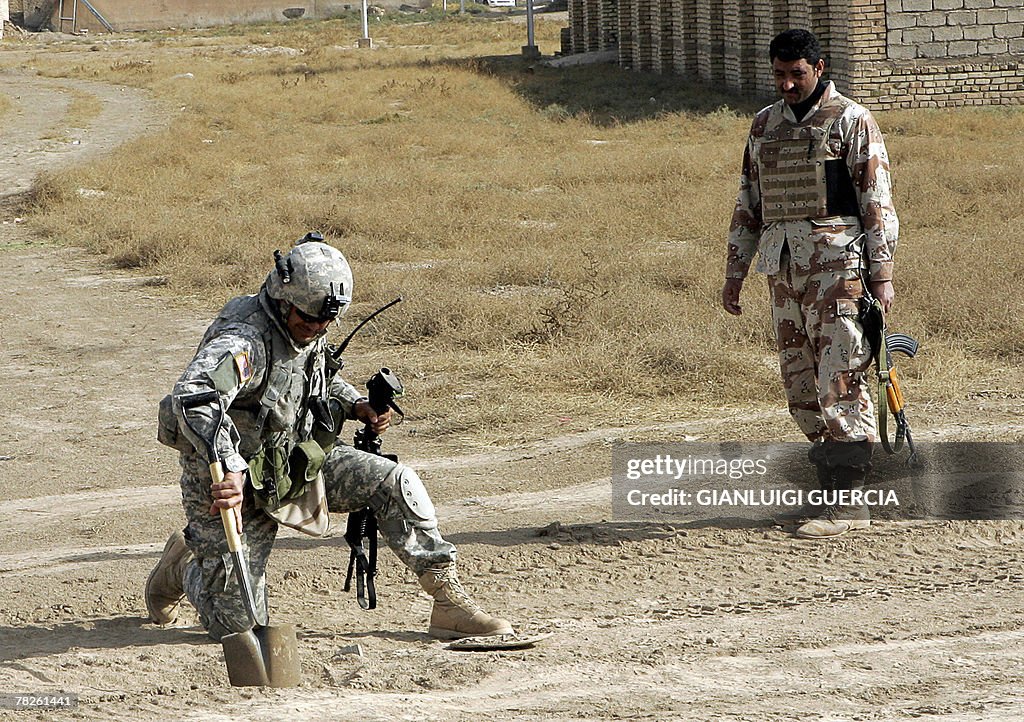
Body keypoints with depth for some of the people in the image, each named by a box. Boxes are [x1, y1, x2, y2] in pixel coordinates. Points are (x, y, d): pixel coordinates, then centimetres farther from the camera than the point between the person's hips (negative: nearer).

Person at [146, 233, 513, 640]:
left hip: (297, 463, 7)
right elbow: (193, 396, -49)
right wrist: (229, 468, -61)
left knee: (396, 483, -12)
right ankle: (183, 566, 32)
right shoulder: (244, 340, -30)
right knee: (237, 623, -2)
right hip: (232, 484, -7)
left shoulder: (309, 331, -2)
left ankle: (449, 601, -4)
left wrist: (355, 405, 1)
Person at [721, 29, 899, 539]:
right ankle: (832, 488, 15)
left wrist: (882, 275, -10)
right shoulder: (764, 125, 16)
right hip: (782, 267, 6)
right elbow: (748, 204, 21)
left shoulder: (850, 121, -2)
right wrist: (734, 272, 18)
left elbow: (877, 201, -4)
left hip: (835, 265, -6)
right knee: (800, 384, 7)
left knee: (840, 381, -10)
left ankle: (848, 502, -9)